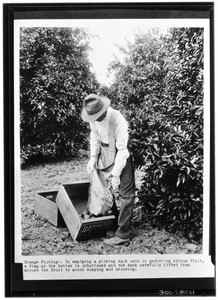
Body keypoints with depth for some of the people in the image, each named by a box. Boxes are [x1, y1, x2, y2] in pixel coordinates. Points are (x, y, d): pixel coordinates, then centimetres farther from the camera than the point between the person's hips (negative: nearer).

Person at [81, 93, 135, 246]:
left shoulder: (117, 120, -30)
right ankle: (113, 224, 30)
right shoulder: (95, 118, -10)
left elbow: (122, 149, -27)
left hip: (121, 156, -7)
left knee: (126, 194, -6)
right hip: (105, 154, 7)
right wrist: (93, 157, -1)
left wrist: (116, 175, -25)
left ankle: (123, 234, 2)